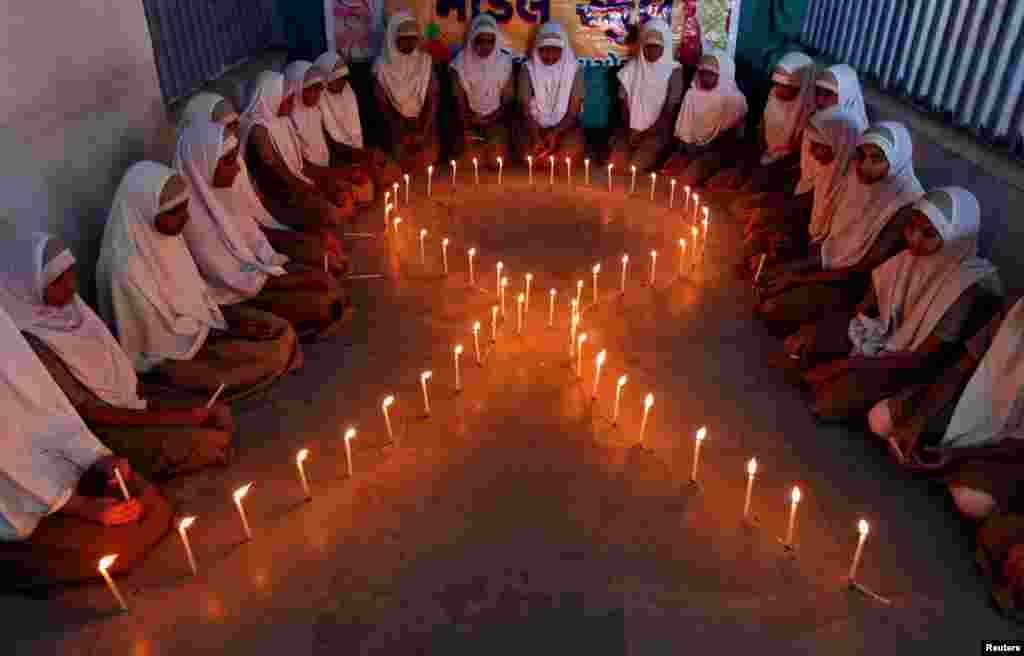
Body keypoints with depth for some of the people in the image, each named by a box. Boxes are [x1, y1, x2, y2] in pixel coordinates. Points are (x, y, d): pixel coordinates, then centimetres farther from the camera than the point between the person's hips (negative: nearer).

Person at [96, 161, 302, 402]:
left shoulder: (168, 235, -6)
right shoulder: (129, 270, -29)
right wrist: (227, 333, -16)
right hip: (172, 353, -8)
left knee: (282, 331, -2)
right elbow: (169, 336, -21)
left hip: (195, 318, 8)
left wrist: (231, 315, -6)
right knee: (272, 355, -17)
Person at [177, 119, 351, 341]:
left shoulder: (219, 192, -2)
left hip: (250, 269, 8)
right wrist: (297, 280, -19)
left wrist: (281, 265, -6)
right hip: (235, 295, -8)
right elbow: (233, 280, -24)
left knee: (326, 282, -2)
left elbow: (251, 236, 8)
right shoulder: (194, 216, -28)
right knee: (321, 306, -14)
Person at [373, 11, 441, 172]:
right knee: (402, 161, -18)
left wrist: (423, 132, -11)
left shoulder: (426, 61, 1)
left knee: (427, 158, -16)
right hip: (397, 124, -1)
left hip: (424, 123, 1)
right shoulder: (382, 65, -4)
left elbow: (433, 98, -1)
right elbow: (382, 104, -2)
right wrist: (400, 134, -11)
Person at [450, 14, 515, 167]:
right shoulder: (461, 63, -4)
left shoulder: (504, 62, -1)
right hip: (470, 121, 0)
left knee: (496, 161, -21)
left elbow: (508, 99, 3)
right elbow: (459, 100, -2)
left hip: (496, 120, 0)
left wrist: (491, 120, -9)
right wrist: (468, 127, -14)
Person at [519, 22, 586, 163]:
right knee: (530, 155, -29)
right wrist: (536, 136, -24)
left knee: (571, 154, -31)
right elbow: (526, 111, -5)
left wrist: (555, 133, -22)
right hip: (535, 127, 1)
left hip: (565, 127, 0)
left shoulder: (574, 70, -3)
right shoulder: (529, 69, -3)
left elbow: (573, 113, -4)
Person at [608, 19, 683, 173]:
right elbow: (624, 103, 8)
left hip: (657, 132, -3)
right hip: (631, 130, 3)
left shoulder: (674, 71, -3)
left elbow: (669, 112, -6)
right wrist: (628, 131, -7)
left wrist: (646, 134, -11)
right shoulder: (632, 67, 7)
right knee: (616, 163, -21)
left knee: (636, 166, -26)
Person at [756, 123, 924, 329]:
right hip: (829, 257, 7)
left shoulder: (906, 205, -28)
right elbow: (834, 228, 6)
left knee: (769, 309, -15)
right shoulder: (858, 175, -9)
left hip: (853, 280, -7)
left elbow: (862, 270, -23)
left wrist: (797, 279, -21)